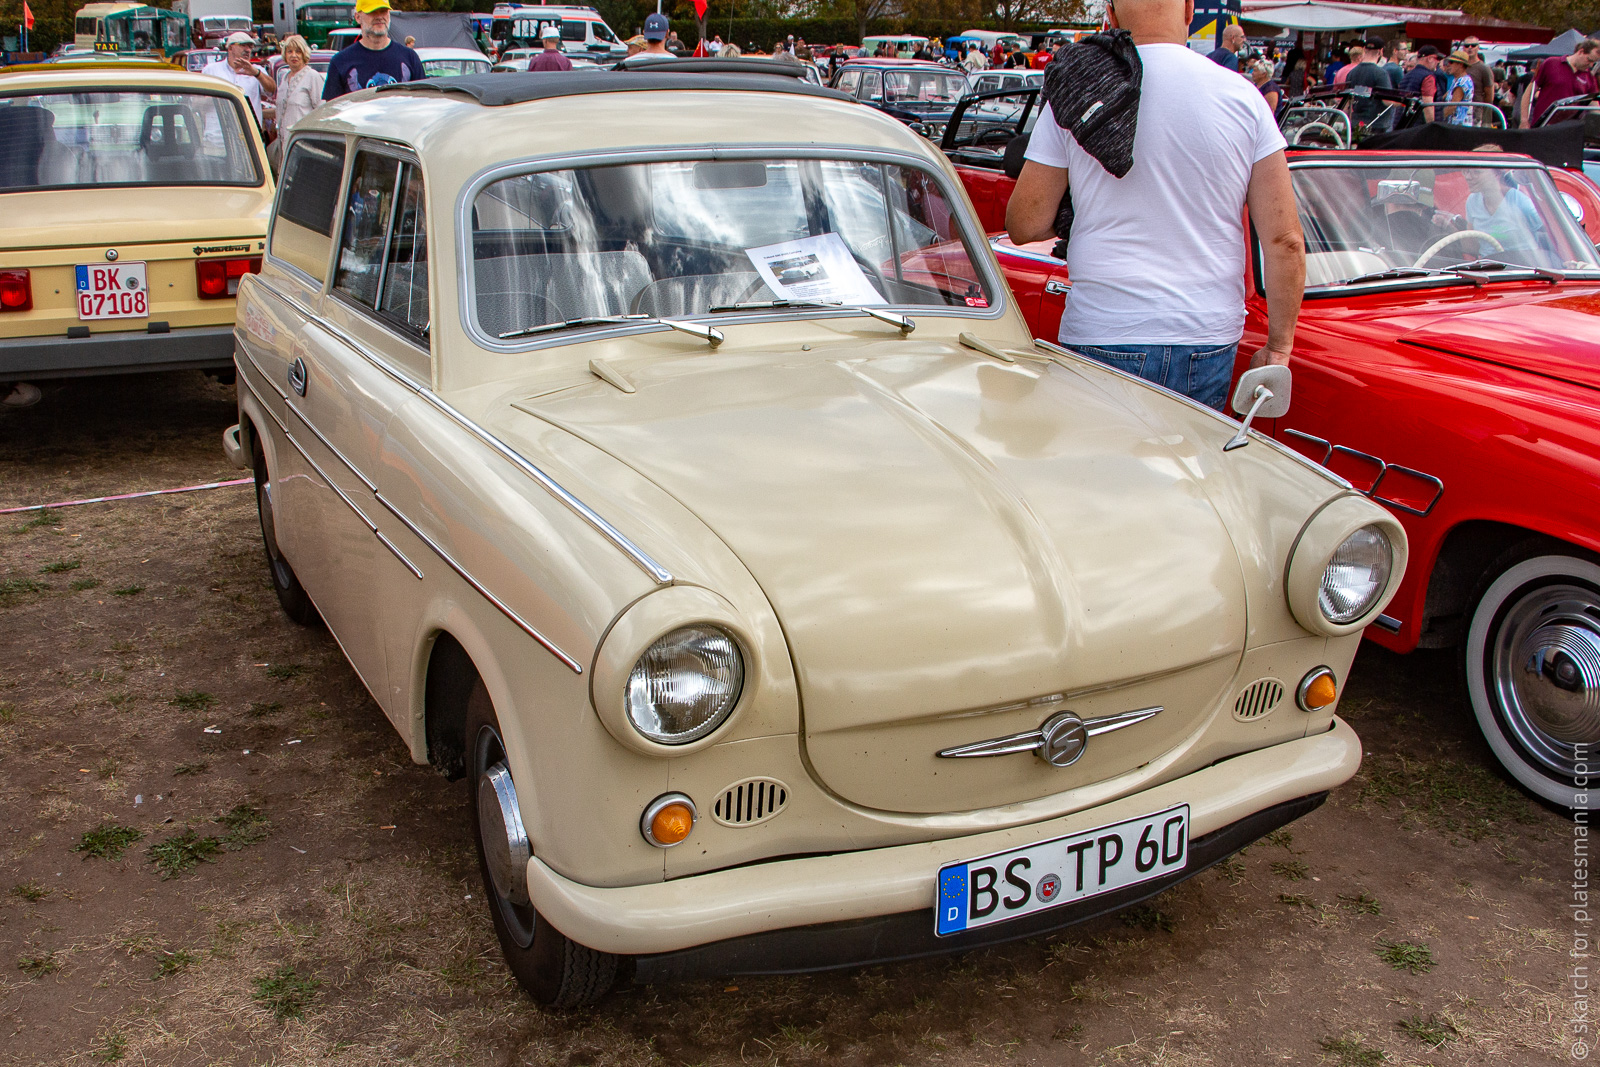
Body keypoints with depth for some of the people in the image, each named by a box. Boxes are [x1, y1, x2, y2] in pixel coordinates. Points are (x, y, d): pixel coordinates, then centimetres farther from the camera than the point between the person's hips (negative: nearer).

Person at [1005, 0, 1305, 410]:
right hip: (1210, 344, 2)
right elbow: (1285, 241, 0)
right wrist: (1279, 346, 9)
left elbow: (1024, 225, 0)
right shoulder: (1243, 96, 1)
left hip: (1102, 339, -1)